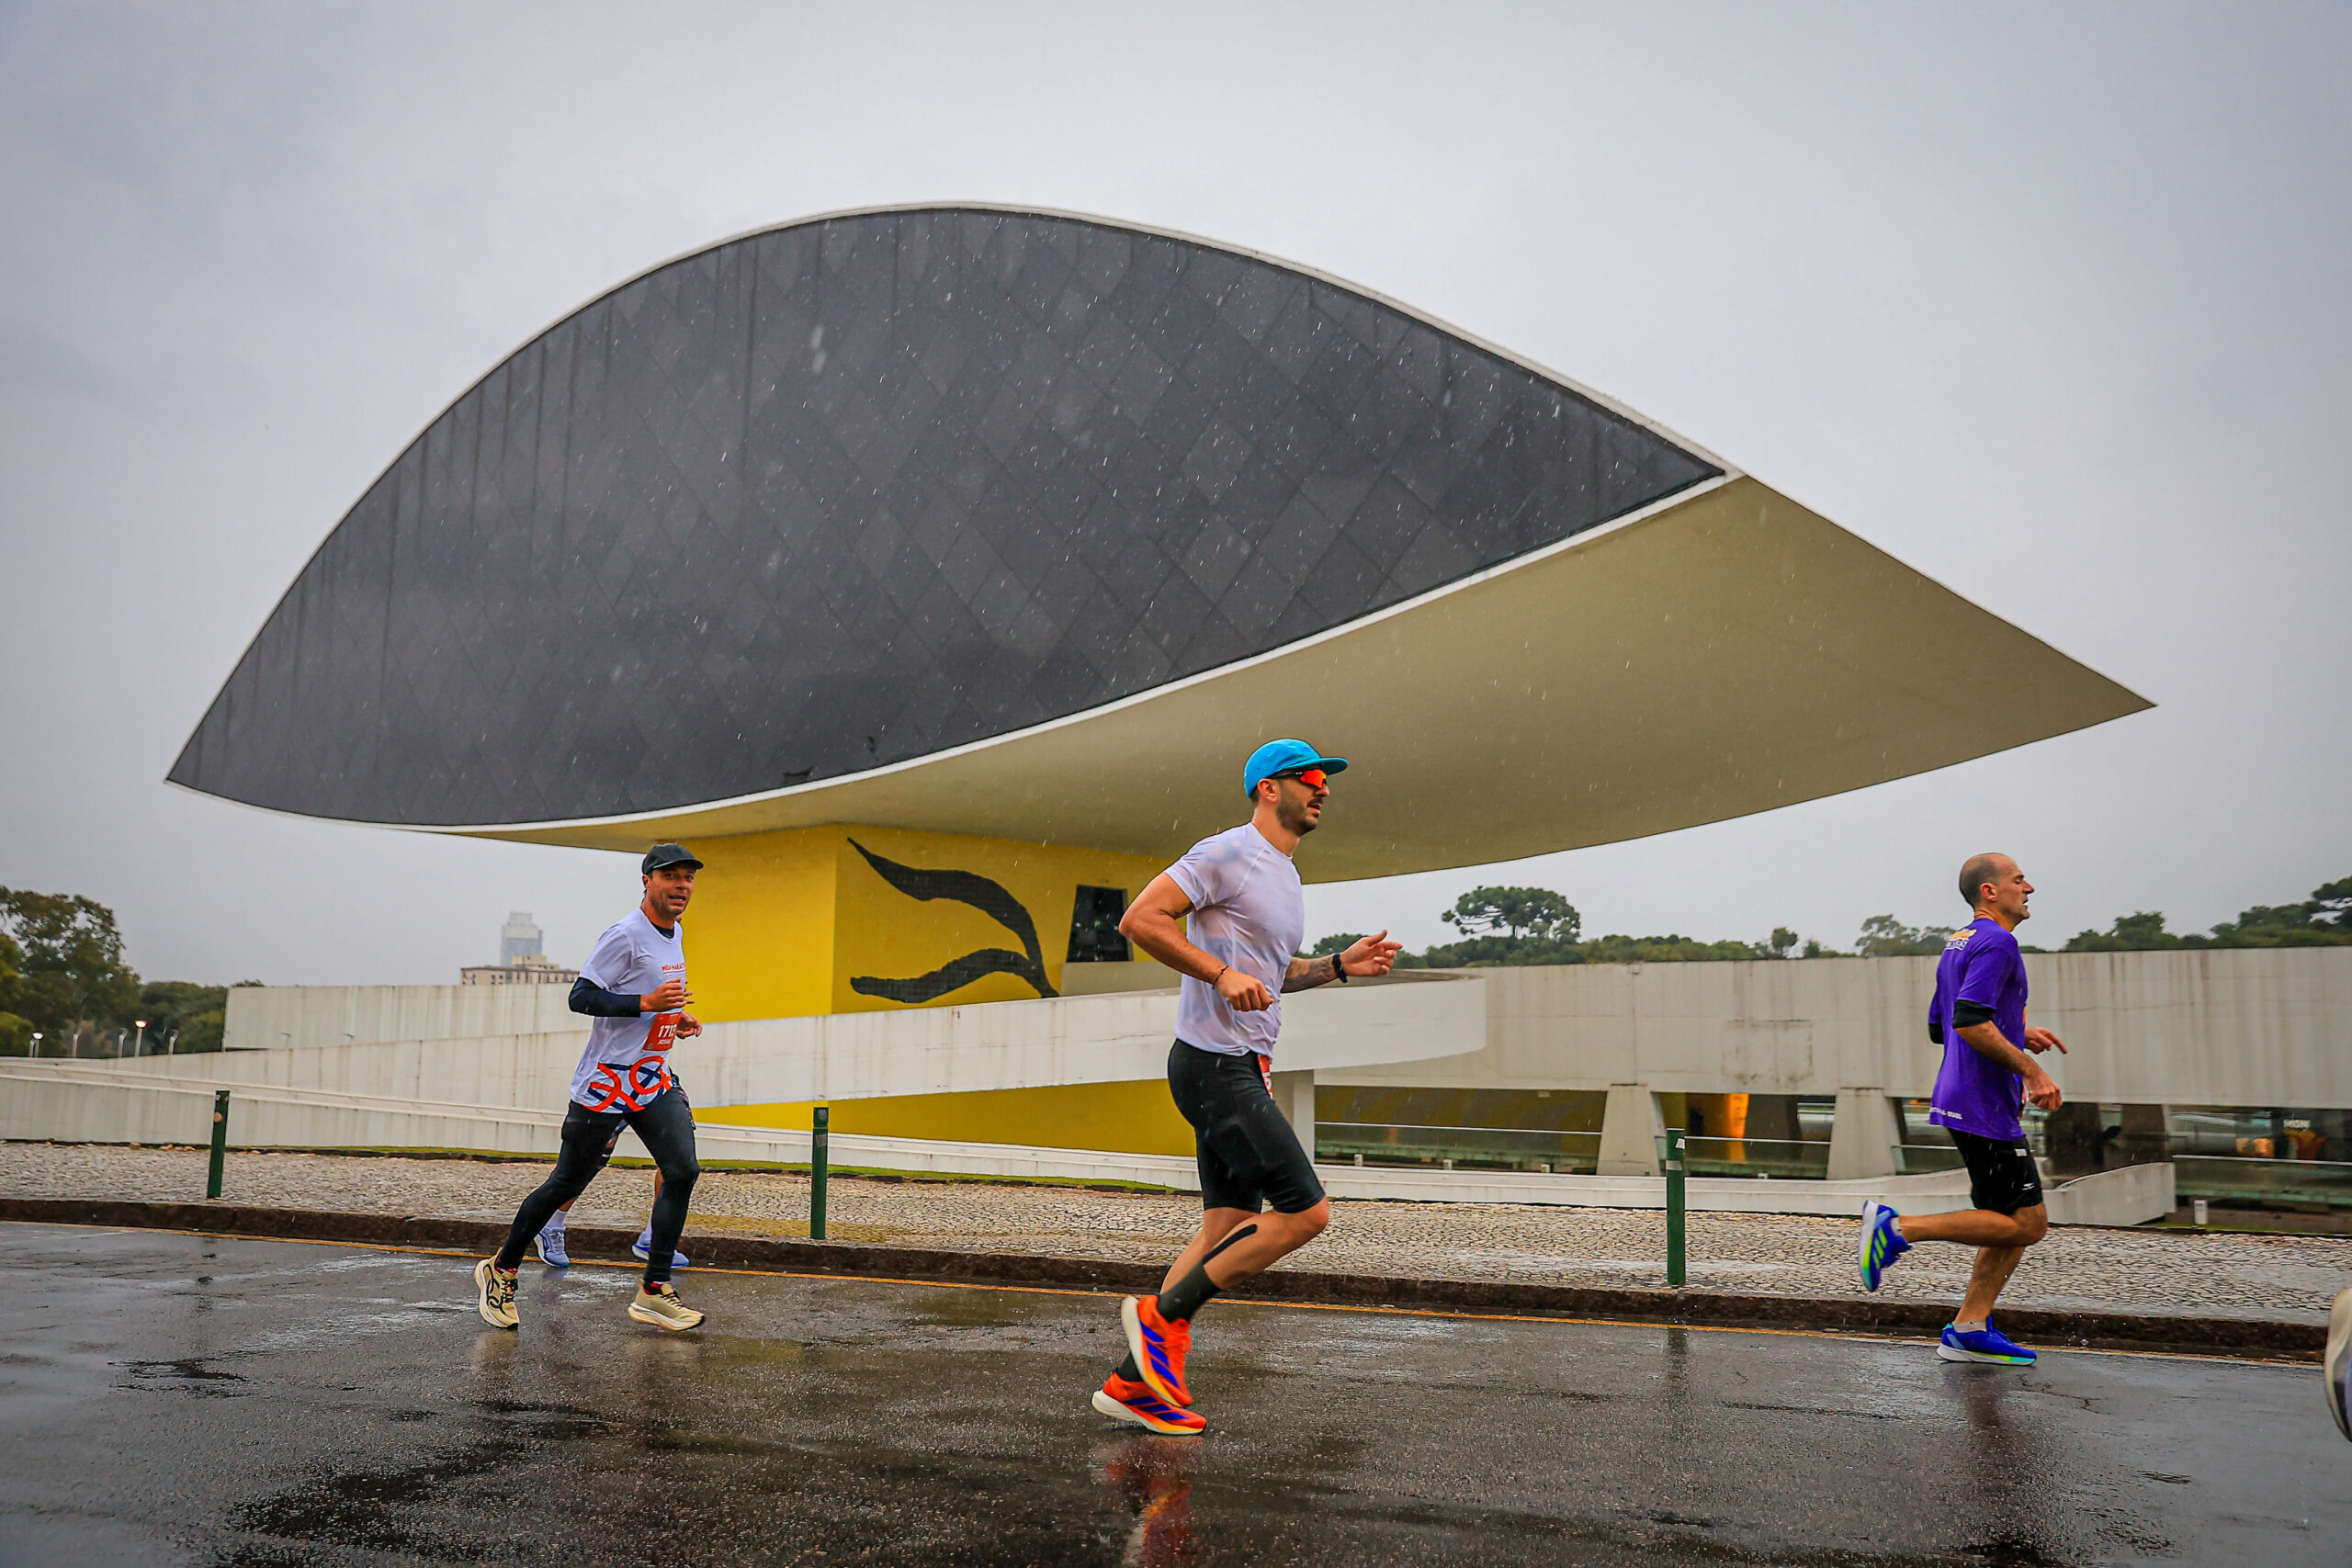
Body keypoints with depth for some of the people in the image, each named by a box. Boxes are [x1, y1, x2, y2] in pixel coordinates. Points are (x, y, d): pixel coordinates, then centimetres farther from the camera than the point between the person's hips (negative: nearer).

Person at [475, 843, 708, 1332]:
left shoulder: (675, 933, 12)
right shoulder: (625, 935, -15)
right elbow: (581, 997, -19)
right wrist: (647, 1003, -27)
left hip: (655, 1080, 7)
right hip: (605, 1083, -7)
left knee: (683, 1171, -7)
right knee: (567, 1184, 3)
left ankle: (654, 1293, -1)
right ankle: (500, 1270, 25)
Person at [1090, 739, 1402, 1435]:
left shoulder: (1284, 876, 21)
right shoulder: (1228, 854, -10)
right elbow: (1140, 920, -17)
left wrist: (1341, 965, 18)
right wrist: (1222, 973, -20)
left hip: (1243, 1070, 10)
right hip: (1216, 1064, -10)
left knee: (1228, 1228, 8)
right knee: (1305, 1212, -11)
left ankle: (1132, 1382, 13)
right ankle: (1162, 1313, 0)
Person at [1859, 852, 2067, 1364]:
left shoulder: (1959, 943, 19)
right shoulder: (1997, 942, -13)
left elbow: (1939, 1027, 25)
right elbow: (1970, 1022, -25)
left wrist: (2019, 1035, 21)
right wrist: (2030, 1068, -19)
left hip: (1962, 1103, 10)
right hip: (1984, 1107, -10)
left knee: (2027, 1221, 12)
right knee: (2025, 1223, -7)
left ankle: (1968, 1331, 12)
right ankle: (1898, 1227, -8)